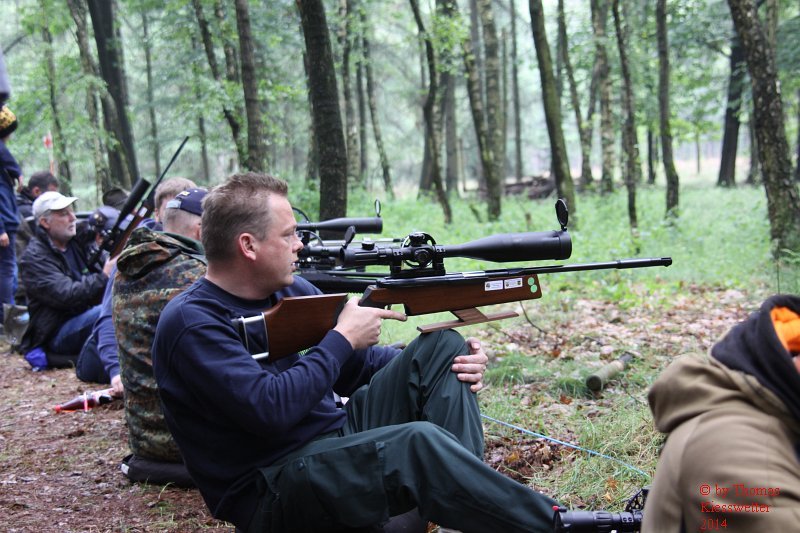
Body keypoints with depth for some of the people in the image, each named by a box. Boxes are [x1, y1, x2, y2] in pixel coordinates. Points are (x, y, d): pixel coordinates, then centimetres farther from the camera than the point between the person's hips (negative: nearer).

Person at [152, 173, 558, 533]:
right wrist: (343, 338, -15)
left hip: (340, 439, 9)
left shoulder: (293, 291, 9)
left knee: (442, 346, -2)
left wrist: (453, 365, -1)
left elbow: (357, 367, 16)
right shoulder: (190, 322, -16)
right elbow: (269, 409, -26)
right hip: (270, 493, -8)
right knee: (417, 443, -33)